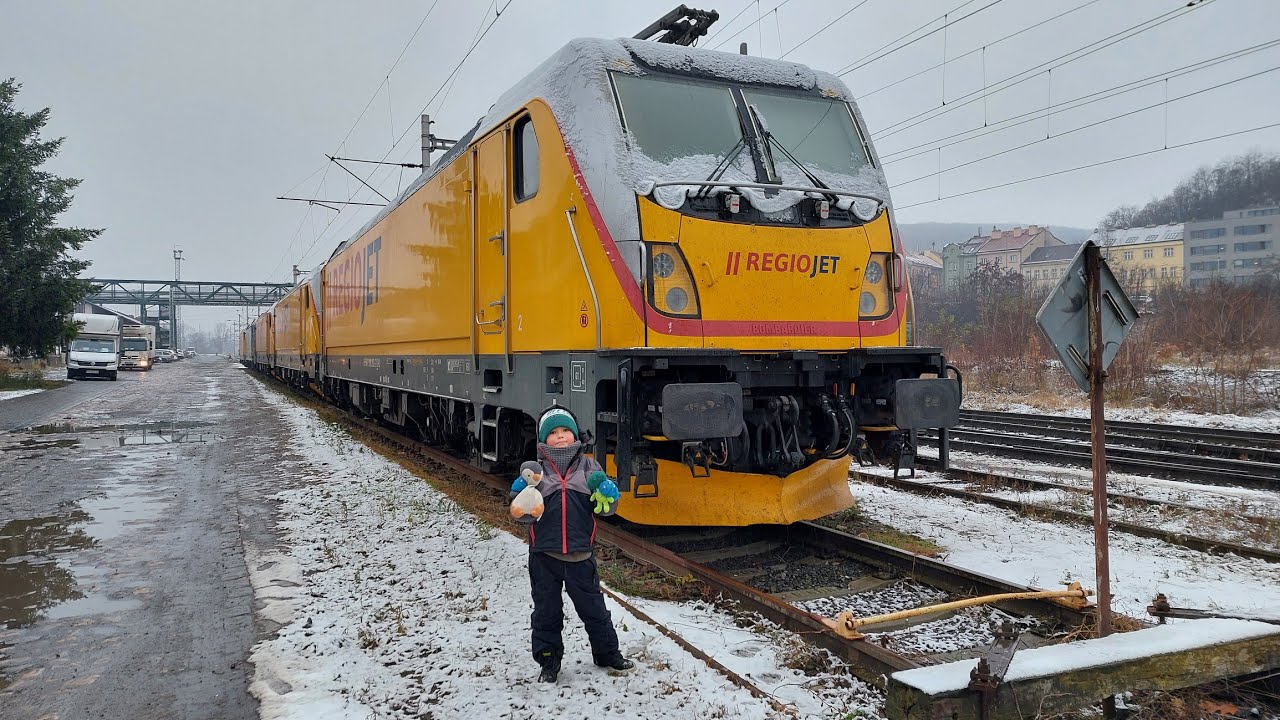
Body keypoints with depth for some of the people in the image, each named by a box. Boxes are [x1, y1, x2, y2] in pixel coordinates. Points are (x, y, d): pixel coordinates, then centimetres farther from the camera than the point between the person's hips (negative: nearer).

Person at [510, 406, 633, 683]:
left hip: (580, 553, 1)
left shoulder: (588, 466, 3)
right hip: (544, 554, 0)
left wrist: (607, 492, -23)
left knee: (592, 606, 12)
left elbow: (606, 509, -1)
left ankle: (607, 653, 30)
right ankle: (548, 661, 26)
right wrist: (522, 494, -25)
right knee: (546, 610, 11)